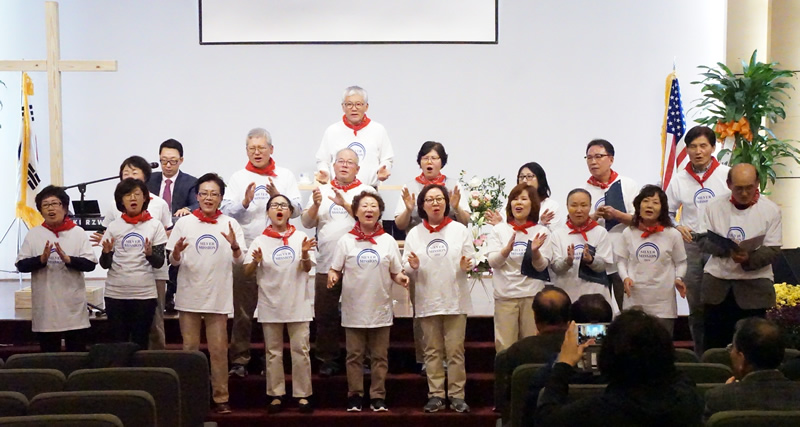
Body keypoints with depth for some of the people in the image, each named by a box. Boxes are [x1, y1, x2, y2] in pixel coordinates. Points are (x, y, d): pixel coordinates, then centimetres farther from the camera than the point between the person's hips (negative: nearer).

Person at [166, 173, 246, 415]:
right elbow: (173, 261, 3)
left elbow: (239, 260, -1)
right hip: (189, 296, 1)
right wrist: (176, 252, -19)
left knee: (219, 350, 1)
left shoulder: (230, 224, 2)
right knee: (189, 348, 8)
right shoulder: (184, 223, 3)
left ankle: (221, 398, 8)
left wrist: (234, 245, -22)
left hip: (218, 297, -1)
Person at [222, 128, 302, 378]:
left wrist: (278, 196, -15)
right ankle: (239, 361, 5)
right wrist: (244, 203, -18)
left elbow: (296, 210, 1)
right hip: (245, 251, 0)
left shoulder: (285, 177, 9)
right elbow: (226, 211, 0)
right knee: (242, 310, -1)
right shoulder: (238, 178, 8)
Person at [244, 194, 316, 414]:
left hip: (297, 304, 0)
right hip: (271, 305, 0)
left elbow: (307, 269, 1)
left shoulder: (300, 237, 2)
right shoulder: (260, 241, 2)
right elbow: (247, 271, -2)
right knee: (274, 352, 5)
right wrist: (256, 261, -24)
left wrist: (305, 255, -20)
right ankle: (276, 395, 11)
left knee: (301, 350, -1)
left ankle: (302, 395, 5)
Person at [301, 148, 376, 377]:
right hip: (326, 263, 2)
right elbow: (307, 222, 4)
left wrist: (345, 204, -23)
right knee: (325, 315, 4)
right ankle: (327, 360, 14)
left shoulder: (366, 191, 5)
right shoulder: (322, 191, 12)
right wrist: (316, 205, -14)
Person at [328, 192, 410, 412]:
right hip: (354, 309, -1)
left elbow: (395, 273, 8)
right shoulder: (346, 240, 1)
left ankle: (378, 397, 11)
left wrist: (401, 278, -14)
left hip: (380, 309, 1)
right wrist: (332, 276, -17)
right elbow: (335, 270, 4)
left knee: (380, 356, 5)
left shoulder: (388, 241, 5)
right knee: (354, 355, 5)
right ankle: (355, 396, 13)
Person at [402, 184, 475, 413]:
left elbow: (471, 260, 2)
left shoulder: (460, 230, 2)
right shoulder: (414, 234, 6)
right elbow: (406, 268, 5)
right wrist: (413, 266, -17)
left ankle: (457, 395, 6)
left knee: (455, 350, 0)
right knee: (432, 350, 7)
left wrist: (466, 266, -20)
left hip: (455, 299, -1)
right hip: (427, 300, 2)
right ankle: (435, 395, 13)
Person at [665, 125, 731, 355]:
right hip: (690, 246, 3)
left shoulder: (728, 175, -1)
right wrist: (677, 227, -4)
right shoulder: (679, 180, 7)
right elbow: (667, 212, 15)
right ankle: (700, 356, 17)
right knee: (695, 306, 8)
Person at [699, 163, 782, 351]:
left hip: (754, 286, -2)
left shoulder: (771, 210, -1)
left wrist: (749, 259, -24)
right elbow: (704, 242, 2)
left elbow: (773, 250, -5)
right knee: (714, 343, 4)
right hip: (717, 282, 2)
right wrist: (726, 248, -17)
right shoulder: (714, 207, 5)